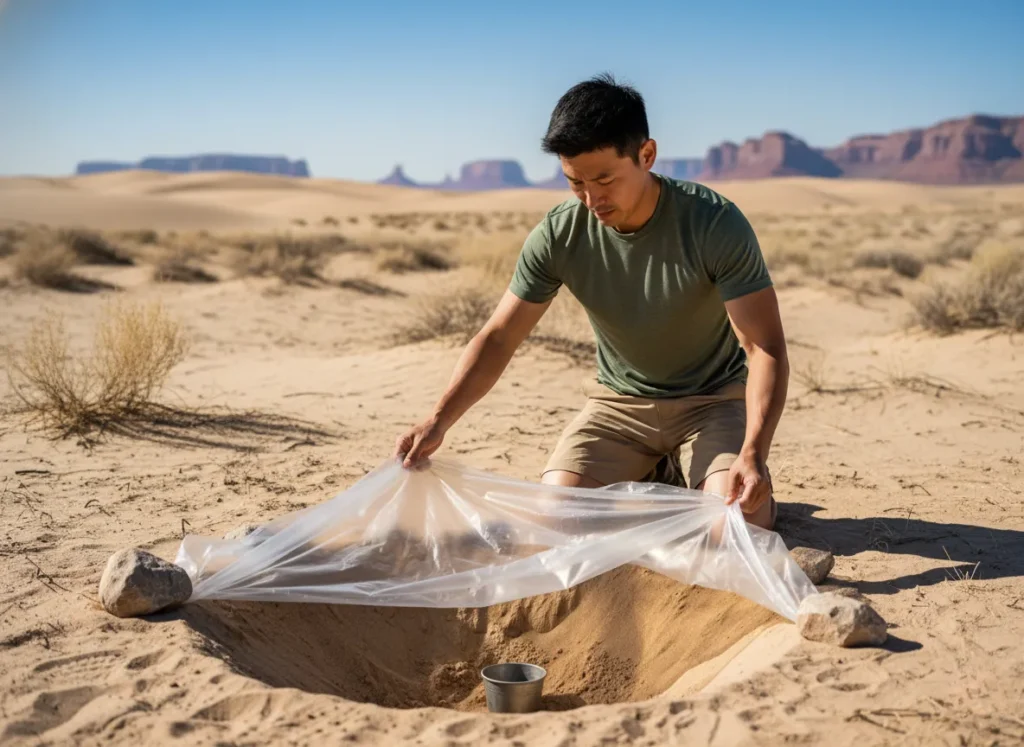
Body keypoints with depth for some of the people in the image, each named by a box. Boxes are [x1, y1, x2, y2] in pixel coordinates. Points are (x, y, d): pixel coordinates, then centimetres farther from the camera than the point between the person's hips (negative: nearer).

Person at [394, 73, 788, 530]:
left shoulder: (715, 223, -24)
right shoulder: (557, 235, -16)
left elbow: (765, 348, -25)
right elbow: (499, 337, -11)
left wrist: (753, 453, -39)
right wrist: (438, 421, -24)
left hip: (713, 397, -2)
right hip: (620, 401, 3)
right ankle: (650, 481, 16)